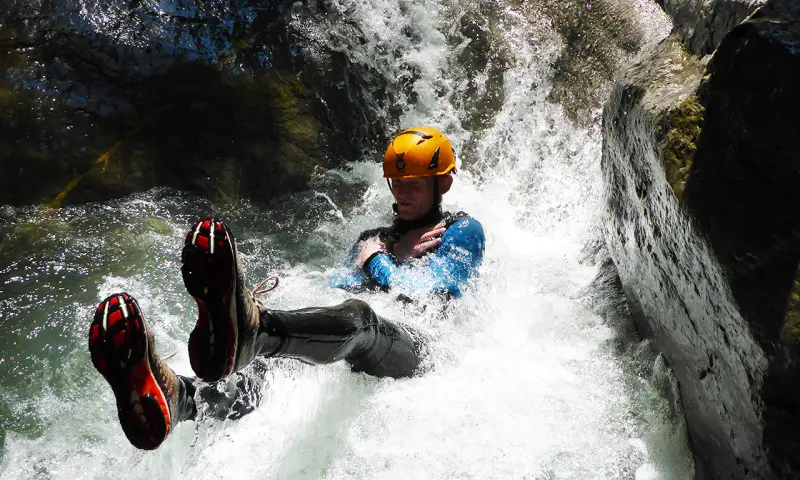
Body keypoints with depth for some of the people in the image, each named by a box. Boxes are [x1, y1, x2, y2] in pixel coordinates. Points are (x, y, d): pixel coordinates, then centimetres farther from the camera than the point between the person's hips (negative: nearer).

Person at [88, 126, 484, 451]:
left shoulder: (461, 231, 17)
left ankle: (247, 330, -70)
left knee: (356, 319, -41)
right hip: (349, 357, 4)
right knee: (272, 366, -31)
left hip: (416, 348, -4)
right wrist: (395, 258, 6)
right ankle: (172, 396, -61)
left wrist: (376, 262, 6)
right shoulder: (373, 240, 34)